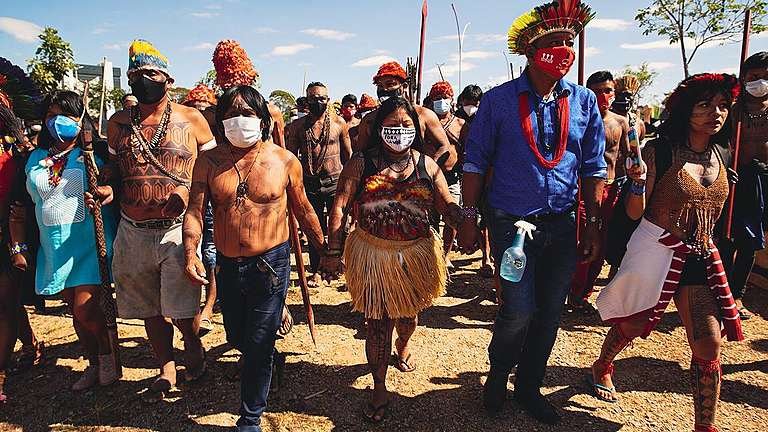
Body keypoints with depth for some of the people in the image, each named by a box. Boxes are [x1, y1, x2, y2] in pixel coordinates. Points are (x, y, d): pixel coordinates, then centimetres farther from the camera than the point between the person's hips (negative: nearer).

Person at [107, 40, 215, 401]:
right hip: (133, 232, 4)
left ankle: (194, 345, 30)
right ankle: (166, 369, 35)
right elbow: (113, 171, 15)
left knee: (180, 310, -4)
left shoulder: (191, 119, -1)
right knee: (149, 309, 15)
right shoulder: (118, 123, 8)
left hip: (178, 228, -4)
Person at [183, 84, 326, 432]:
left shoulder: (284, 161, -5)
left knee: (258, 347, 1)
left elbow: (303, 210, 4)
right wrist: (191, 254, -19)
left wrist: (324, 250, 8)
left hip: (270, 265, -3)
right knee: (237, 338, 21)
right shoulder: (208, 162, 0)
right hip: (227, 266, 4)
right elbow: (195, 211, -4)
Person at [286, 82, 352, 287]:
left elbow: (348, 154, 8)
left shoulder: (339, 122, 2)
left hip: (335, 182, 0)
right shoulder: (298, 126, 2)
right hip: (310, 184, 1)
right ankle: (316, 271, 21)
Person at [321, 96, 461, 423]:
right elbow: (340, 207, -8)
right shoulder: (361, 164, -5)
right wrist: (333, 252, -14)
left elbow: (448, 207, -3)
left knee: (408, 315, 23)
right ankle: (379, 389, 23)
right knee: (378, 322, 4)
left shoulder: (427, 165, 1)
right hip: (372, 254, -3)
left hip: (416, 255, 3)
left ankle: (402, 348, 58)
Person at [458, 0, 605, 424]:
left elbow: (593, 168, 8)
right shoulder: (498, 100, -5)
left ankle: (529, 386, 34)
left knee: (550, 313, 11)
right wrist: (469, 218, -5)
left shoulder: (584, 101, 4)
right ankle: (498, 375, 27)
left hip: (562, 226, 4)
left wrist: (593, 225, 6)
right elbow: (475, 162, -2)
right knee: (519, 312, -5)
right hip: (512, 224, -3)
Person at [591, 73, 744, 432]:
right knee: (631, 324, 12)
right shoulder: (660, 151, -13)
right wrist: (638, 181, -28)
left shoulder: (721, 154, 6)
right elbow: (635, 213, -12)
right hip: (655, 250, -5)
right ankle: (601, 368, 42)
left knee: (710, 346, 0)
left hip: (699, 256, 5)